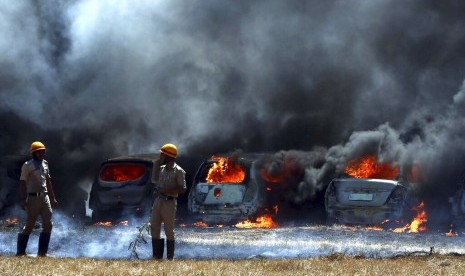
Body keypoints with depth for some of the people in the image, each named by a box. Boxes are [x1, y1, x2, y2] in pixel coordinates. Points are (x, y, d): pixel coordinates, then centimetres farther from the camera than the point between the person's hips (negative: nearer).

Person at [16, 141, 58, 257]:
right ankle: (20, 251, 4)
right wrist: (23, 200, -17)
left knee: (48, 225, 1)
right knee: (29, 225, -4)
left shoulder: (45, 164, 14)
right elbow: (22, 183, -8)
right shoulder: (28, 166, -5)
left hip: (45, 197, 6)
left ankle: (42, 251, 6)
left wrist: (53, 198, 20)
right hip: (33, 198, -6)